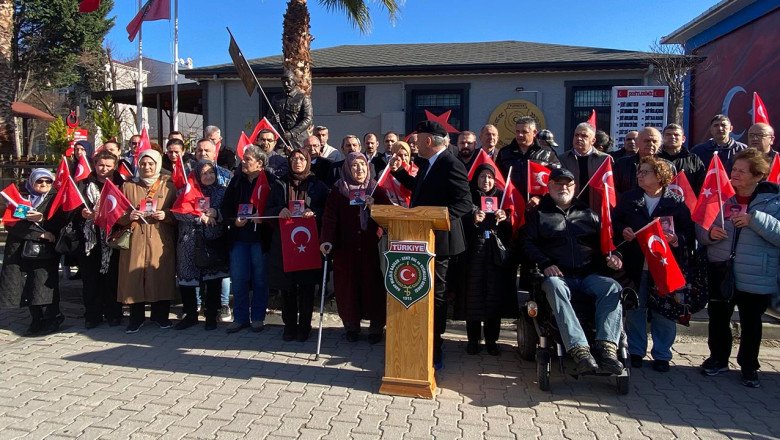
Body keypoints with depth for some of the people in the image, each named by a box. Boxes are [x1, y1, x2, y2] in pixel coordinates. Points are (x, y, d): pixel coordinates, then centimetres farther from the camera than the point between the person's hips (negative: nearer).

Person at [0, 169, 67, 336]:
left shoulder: (56, 199, 10)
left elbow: (60, 223, -1)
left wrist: (42, 219, -19)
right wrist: (40, 234, -11)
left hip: (45, 250, -2)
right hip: (19, 251, 2)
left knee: (43, 284, -12)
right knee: (28, 287, -1)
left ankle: (49, 320, -6)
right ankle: (37, 320, 8)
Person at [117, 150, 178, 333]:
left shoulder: (168, 186, 9)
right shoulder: (128, 186, 13)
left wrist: (165, 215, -12)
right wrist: (129, 216, -7)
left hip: (160, 239, -1)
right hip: (135, 239, 1)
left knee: (161, 275, -2)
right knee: (134, 276, -2)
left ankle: (161, 315, 13)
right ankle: (136, 318, 10)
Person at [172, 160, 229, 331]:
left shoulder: (221, 191, 10)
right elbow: (178, 211, -6)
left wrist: (216, 214, -17)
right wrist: (201, 217, -13)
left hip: (213, 241, 0)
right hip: (189, 242, 0)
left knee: (213, 279, 2)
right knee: (185, 279, 1)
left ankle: (211, 316, 16)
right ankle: (190, 315, 19)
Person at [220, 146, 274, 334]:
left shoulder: (270, 181, -5)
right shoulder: (237, 180, 8)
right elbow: (225, 208, 9)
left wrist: (263, 218, -22)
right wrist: (234, 220, -9)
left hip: (260, 238, -4)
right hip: (239, 237, 4)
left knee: (260, 279, 7)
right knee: (238, 279, 7)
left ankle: (258, 317, 20)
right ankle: (240, 318, 20)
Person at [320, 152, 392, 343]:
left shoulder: (376, 189, 6)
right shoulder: (338, 191, 3)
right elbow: (329, 217, -6)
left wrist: (374, 206, -18)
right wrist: (326, 240, -20)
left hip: (371, 247, 0)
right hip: (345, 248, 0)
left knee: (372, 284, 1)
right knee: (348, 286, 4)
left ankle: (376, 327, 15)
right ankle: (351, 326, 19)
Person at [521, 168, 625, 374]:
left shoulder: (588, 214, 27)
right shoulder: (538, 214, 19)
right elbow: (528, 243, 7)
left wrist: (614, 255, -1)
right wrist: (545, 264, -11)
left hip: (590, 275, 3)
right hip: (558, 275, -3)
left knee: (612, 287, -29)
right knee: (554, 287, -38)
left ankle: (607, 347, -40)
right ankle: (579, 349, -48)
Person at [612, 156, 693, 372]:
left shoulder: (676, 201, -1)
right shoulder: (628, 198, 7)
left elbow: (689, 230, -2)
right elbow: (614, 221, 11)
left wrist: (677, 239, -21)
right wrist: (622, 231, -9)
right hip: (636, 264, 2)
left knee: (664, 312, 6)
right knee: (635, 309, 9)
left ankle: (662, 354, 22)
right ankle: (636, 351, 24)